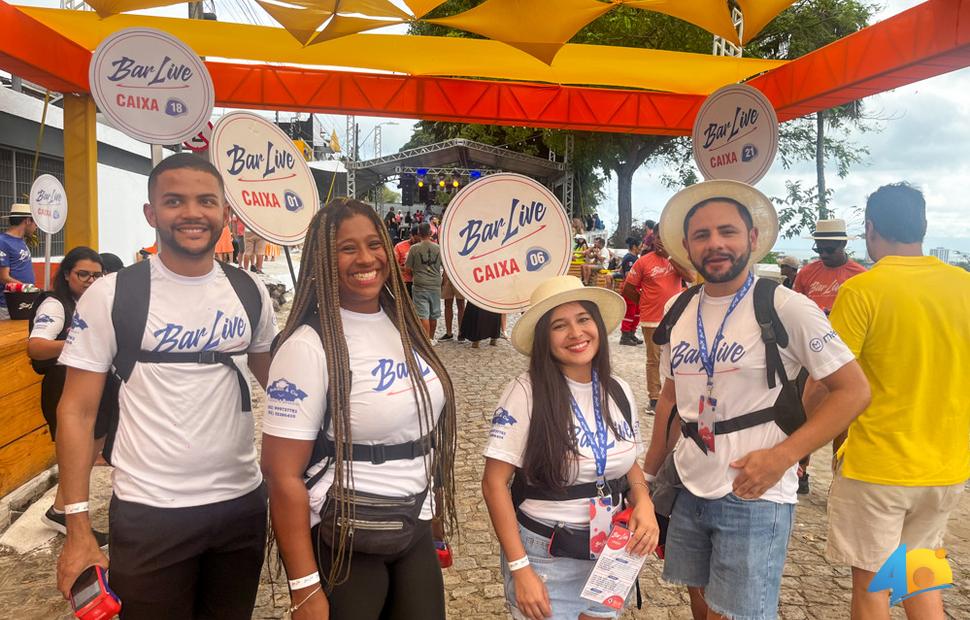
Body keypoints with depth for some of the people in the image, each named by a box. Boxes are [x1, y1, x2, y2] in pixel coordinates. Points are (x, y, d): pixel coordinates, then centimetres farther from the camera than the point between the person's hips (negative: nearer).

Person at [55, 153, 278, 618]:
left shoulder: (251, 292, 2)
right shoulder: (111, 295, -7)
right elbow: (76, 411, -6)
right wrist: (77, 528, -9)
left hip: (243, 503, 4)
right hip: (149, 512, -3)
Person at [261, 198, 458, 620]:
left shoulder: (405, 327, 3)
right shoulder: (308, 347, -16)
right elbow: (284, 477, -18)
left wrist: (427, 514, 12)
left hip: (416, 532, 6)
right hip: (342, 543, -6)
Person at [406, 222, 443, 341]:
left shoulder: (414, 248, -9)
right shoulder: (438, 248, -1)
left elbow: (407, 266, -4)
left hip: (420, 286, -3)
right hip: (435, 285, 3)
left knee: (423, 315, -2)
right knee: (434, 314, 16)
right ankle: (431, 338, 29)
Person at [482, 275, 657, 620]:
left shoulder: (619, 392, 0)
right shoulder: (526, 392, -17)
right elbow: (494, 483, -16)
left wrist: (644, 502, -8)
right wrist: (520, 568, -17)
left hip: (610, 556, 5)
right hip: (545, 558, -5)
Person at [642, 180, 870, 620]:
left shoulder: (784, 307, -12)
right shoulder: (678, 312, 5)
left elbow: (853, 390, -10)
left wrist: (782, 456, -20)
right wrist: (648, 474, 15)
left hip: (753, 498, -5)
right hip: (688, 491, 6)